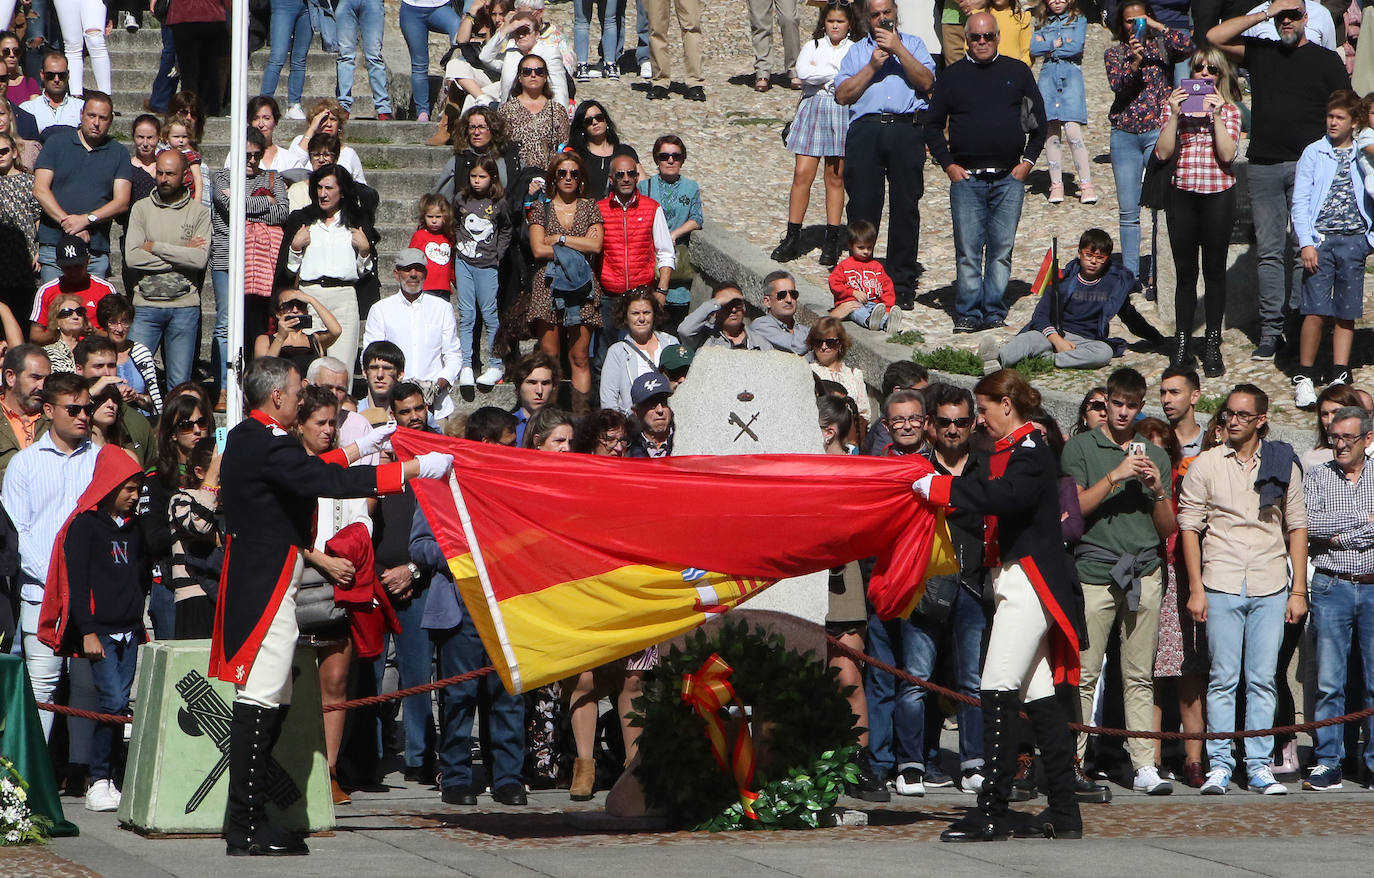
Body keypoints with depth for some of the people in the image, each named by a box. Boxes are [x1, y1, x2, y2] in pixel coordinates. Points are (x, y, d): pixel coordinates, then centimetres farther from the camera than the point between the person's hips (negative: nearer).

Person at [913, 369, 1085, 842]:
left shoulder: (1030, 453, -12)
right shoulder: (1012, 452, 19)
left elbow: (1005, 496, -29)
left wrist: (940, 486, -24)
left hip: (1027, 582, -10)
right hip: (1018, 583, 10)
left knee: (998, 692, -13)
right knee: (1038, 697, 9)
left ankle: (992, 812, -15)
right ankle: (1063, 812, 11)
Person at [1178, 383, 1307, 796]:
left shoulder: (1283, 464, 8)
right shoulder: (1206, 465, 5)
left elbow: (1296, 527, 10)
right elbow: (1189, 526, 4)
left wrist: (1298, 590, 5)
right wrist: (1195, 588, -2)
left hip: (1271, 589, 1)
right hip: (1221, 587, -1)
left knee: (1263, 680, 1)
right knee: (1223, 680, -2)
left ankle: (1259, 765, 6)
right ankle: (1219, 764, 2)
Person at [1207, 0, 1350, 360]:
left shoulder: (1326, 61, 8)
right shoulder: (1260, 53, 13)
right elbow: (1215, 37, 2)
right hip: (1264, 165, 2)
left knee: (1303, 251, -4)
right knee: (1269, 252, 2)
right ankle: (1271, 331, 3)